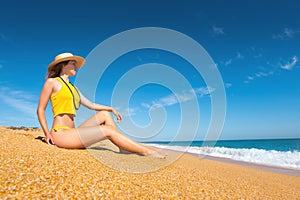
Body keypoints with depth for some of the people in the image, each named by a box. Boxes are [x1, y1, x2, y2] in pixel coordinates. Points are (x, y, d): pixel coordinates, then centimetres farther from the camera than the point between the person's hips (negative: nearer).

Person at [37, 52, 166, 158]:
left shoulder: (73, 88, 19)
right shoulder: (52, 82, -1)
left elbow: (91, 105, 20)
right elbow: (40, 110, -3)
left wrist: (111, 109, 13)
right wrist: (47, 134, -11)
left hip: (71, 132, 8)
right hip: (60, 133, -8)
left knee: (105, 114, 2)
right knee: (108, 130, -17)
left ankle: (123, 147, -6)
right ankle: (147, 151, -12)